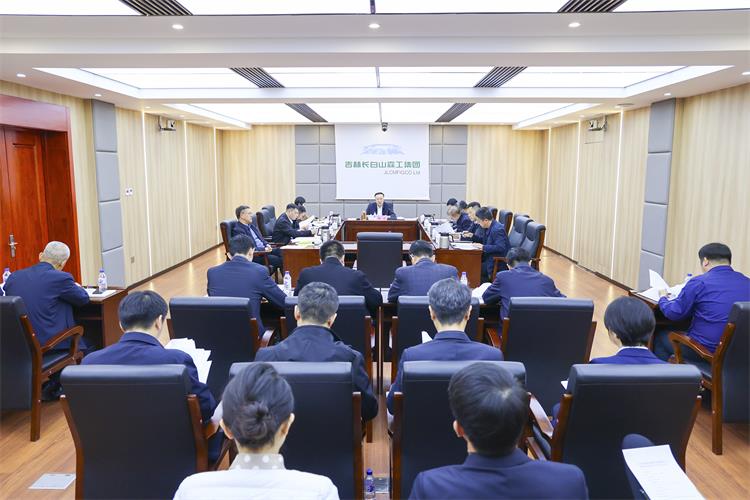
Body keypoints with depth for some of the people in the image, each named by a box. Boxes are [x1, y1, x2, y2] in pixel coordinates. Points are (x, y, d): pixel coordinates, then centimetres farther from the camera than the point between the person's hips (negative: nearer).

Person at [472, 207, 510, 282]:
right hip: (490, 257, 10)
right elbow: (485, 241, 20)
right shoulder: (487, 227, 7)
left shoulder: (497, 229, -22)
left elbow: (500, 247, -28)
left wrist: (483, 247, -25)